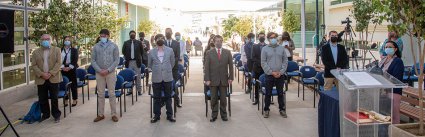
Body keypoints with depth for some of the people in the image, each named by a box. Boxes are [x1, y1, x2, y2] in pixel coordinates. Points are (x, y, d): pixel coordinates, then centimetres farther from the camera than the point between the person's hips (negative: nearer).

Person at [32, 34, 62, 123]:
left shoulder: (57, 50, 5)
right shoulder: (36, 52, 10)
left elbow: (58, 63, -4)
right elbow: (34, 65, 3)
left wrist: (51, 73, -14)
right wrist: (41, 74, -11)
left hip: (53, 78, -2)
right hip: (41, 79, 2)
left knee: (54, 98, 1)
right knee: (42, 99, 8)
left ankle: (56, 115, 13)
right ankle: (45, 114, 23)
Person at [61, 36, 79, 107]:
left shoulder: (74, 50, 5)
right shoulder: (60, 50, 9)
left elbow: (75, 60, -4)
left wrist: (69, 67, -15)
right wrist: (62, 67, -13)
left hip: (72, 69, -2)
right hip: (63, 69, 2)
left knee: (73, 85, 0)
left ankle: (74, 100, 8)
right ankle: (66, 100, 9)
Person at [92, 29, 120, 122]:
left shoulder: (114, 46, 2)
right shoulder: (96, 47, 5)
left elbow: (116, 60, -2)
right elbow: (93, 60, 3)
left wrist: (108, 70, -12)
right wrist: (99, 70, -11)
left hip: (110, 73, -1)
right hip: (99, 73, 2)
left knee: (112, 94, 2)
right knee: (100, 94, 7)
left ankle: (114, 114, 10)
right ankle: (101, 115, 15)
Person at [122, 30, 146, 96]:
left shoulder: (139, 42, 3)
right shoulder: (126, 43, 5)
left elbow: (142, 52, 6)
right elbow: (123, 51, 9)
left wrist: (141, 59, 2)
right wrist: (126, 57, 3)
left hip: (136, 62, -1)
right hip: (129, 62, 1)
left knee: (138, 77, 2)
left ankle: (139, 90, 8)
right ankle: (130, 90, 12)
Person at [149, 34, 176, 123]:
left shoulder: (170, 50, 2)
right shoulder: (151, 52, 3)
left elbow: (172, 63, 10)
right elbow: (149, 65, 12)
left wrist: (167, 70, 10)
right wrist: (155, 70, 9)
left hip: (167, 78, 0)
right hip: (156, 78, 0)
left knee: (168, 97, 8)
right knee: (156, 98, 8)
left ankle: (169, 115, 17)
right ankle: (156, 115, 19)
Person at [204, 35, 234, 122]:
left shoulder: (227, 52, 5)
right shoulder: (209, 53, 1)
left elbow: (230, 66, 5)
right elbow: (206, 67, -1)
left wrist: (230, 78, -2)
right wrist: (207, 79, -8)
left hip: (224, 79, 1)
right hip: (213, 79, -1)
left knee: (223, 98, 8)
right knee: (214, 98, 6)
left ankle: (223, 114, 21)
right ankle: (214, 115, 18)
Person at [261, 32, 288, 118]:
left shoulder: (281, 48, 7)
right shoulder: (265, 49, 1)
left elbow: (285, 61, 6)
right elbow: (263, 63, -3)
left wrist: (281, 72, -7)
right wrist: (272, 72, -11)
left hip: (280, 75, 2)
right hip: (269, 75, -2)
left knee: (280, 93, 9)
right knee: (268, 93, 4)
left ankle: (282, 109, 20)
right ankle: (266, 110, 16)